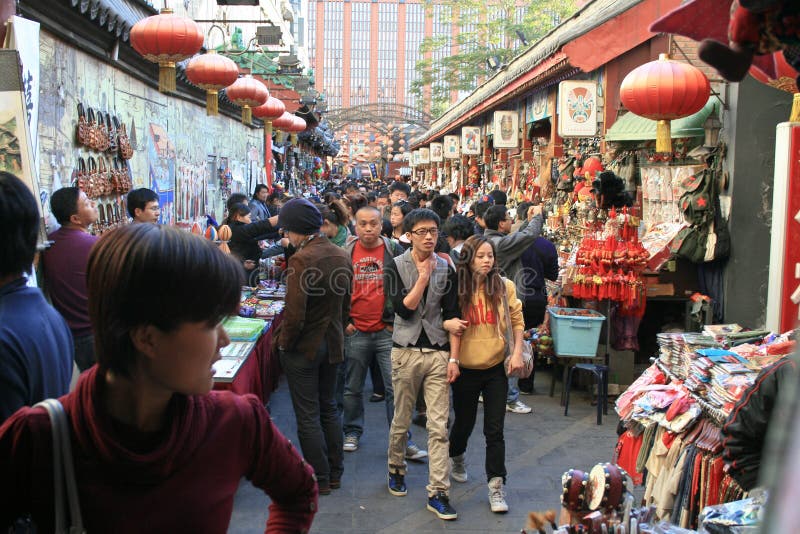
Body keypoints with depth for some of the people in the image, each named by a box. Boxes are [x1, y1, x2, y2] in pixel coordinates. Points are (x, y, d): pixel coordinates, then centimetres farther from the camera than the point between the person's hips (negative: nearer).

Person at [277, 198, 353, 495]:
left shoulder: (302, 259, -22)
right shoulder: (342, 256, 3)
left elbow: (295, 313, -24)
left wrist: (284, 343, -10)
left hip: (303, 348, -7)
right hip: (333, 345, 7)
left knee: (308, 416, 5)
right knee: (329, 409, 18)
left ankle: (319, 479, 14)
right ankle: (335, 473, 27)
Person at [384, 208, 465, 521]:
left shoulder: (446, 269, 6)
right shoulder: (395, 267, -1)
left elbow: (451, 316, 4)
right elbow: (403, 308, -13)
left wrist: (453, 358, -3)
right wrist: (423, 277, -13)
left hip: (438, 353, 1)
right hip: (406, 351, -1)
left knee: (439, 426, -1)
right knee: (401, 421, 11)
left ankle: (438, 493, 4)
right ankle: (396, 469, 36)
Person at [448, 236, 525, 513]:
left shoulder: (505, 286, -4)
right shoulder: (458, 289, -6)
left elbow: (517, 321, 3)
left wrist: (517, 353, -6)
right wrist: (452, 358, -12)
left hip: (496, 367, 0)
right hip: (466, 368, 0)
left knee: (494, 430, 0)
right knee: (464, 422, 17)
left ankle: (496, 485, 9)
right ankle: (457, 458, 47)